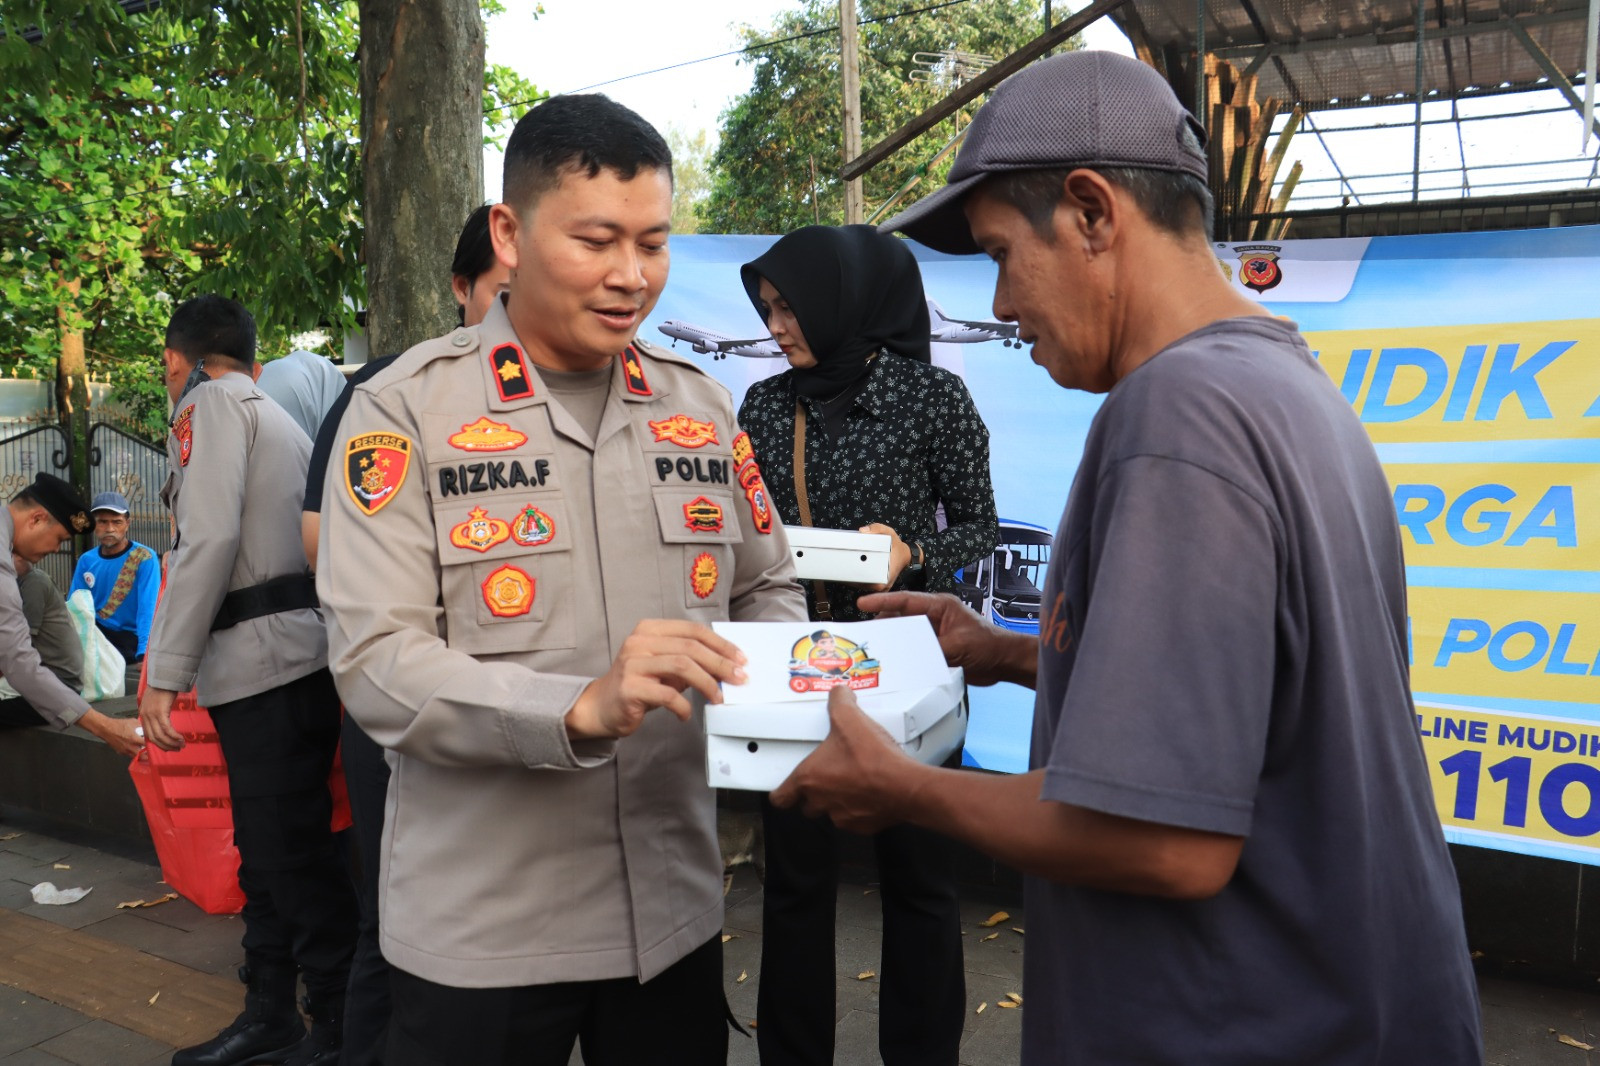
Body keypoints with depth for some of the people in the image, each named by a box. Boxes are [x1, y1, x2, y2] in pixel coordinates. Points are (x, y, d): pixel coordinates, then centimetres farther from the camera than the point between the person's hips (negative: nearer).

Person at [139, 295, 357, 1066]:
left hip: (265, 660, -10)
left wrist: (164, 672, -13)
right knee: (268, 850, 15)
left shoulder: (209, 402, -1)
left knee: (290, 854, -5)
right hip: (293, 660, 10)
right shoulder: (280, 420, 25)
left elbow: (208, 538, -14)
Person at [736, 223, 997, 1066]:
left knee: (917, 872, 10)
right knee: (795, 875, 11)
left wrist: (912, 551, -19)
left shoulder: (931, 395, -6)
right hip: (791, 668, 3)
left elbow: (979, 524, -1)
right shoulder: (765, 406, 6)